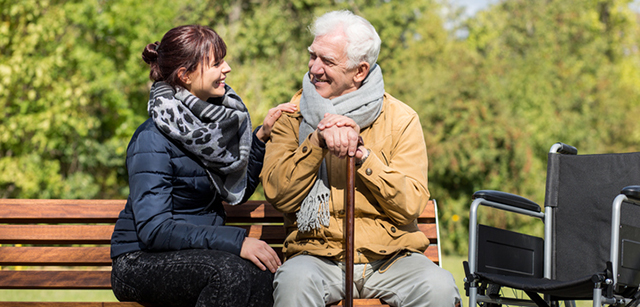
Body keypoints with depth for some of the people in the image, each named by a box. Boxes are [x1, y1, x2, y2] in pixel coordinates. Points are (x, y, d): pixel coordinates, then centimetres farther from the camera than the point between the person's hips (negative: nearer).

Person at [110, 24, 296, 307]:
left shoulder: (215, 117, 6)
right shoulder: (153, 138, -17)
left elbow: (238, 191, 16)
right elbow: (153, 229, -23)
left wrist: (262, 136, 2)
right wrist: (235, 242, -29)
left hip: (201, 250, 6)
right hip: (143, 260, -6)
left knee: (260, 272, -26)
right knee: (232, 271, -34)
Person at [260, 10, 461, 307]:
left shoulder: (401, 119, 4)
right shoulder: (293, 117, 8)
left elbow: (410, 206, -5)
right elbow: (278, 195, -4)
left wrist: (361, 152, -15)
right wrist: (316, 142, -15)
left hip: (391, 257, 1)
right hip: (317, 256, 0)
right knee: (294, 281, -34)